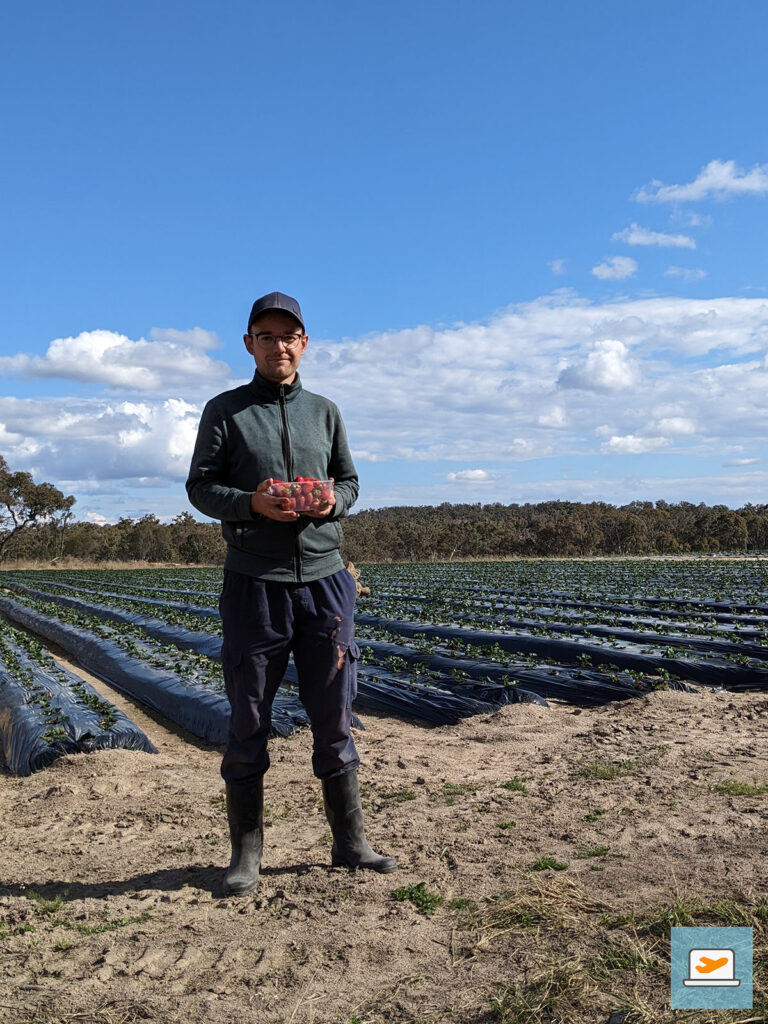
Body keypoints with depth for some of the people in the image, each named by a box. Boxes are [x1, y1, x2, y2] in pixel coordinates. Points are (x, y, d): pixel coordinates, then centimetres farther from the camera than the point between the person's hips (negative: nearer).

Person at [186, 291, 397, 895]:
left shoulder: (324, 412, 15)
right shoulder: (225, 412, 6)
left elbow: (350, 481, 17)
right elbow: (200, 487, 3)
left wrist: (333, 502, -6)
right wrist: (250, 502, -16)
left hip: (324, 579, 3)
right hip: (254, 583, -2)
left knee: (334, 717, 8)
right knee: (249, 721, 5)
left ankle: (350, 842, 22)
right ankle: (246, 852, 19)